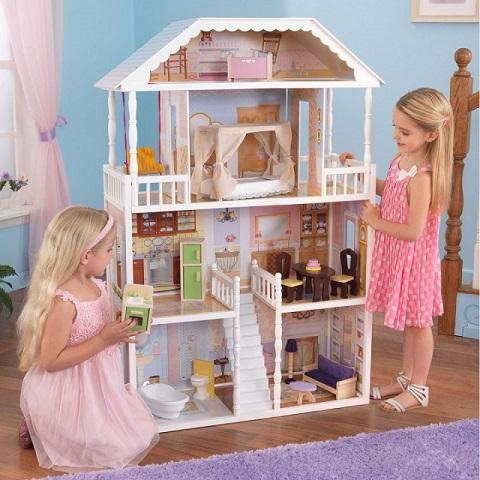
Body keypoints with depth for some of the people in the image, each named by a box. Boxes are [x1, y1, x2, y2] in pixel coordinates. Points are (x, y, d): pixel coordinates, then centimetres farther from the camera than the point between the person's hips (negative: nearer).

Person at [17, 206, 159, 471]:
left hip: (98, 387, 9)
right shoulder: (62, 302, -29)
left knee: (139, 437, 19)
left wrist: (120, 329, -4)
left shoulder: (96, 286, -1)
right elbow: (51, 361, -27)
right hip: (69, 397, -9)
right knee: (115, 452, -1)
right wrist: (104, 340, -29)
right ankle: (38, 431, 13)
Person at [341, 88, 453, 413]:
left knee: (418, 322, 8)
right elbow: (389, 190, 19)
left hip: (414, 259, -8)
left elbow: (413, 231, -29)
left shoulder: (422, 177, -28)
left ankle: (419, 389, 24)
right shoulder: (401, 160, -1)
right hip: (396, 256, 8)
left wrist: (376, 221, -17)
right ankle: (406, 377, 36)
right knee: (409, 321, 21)